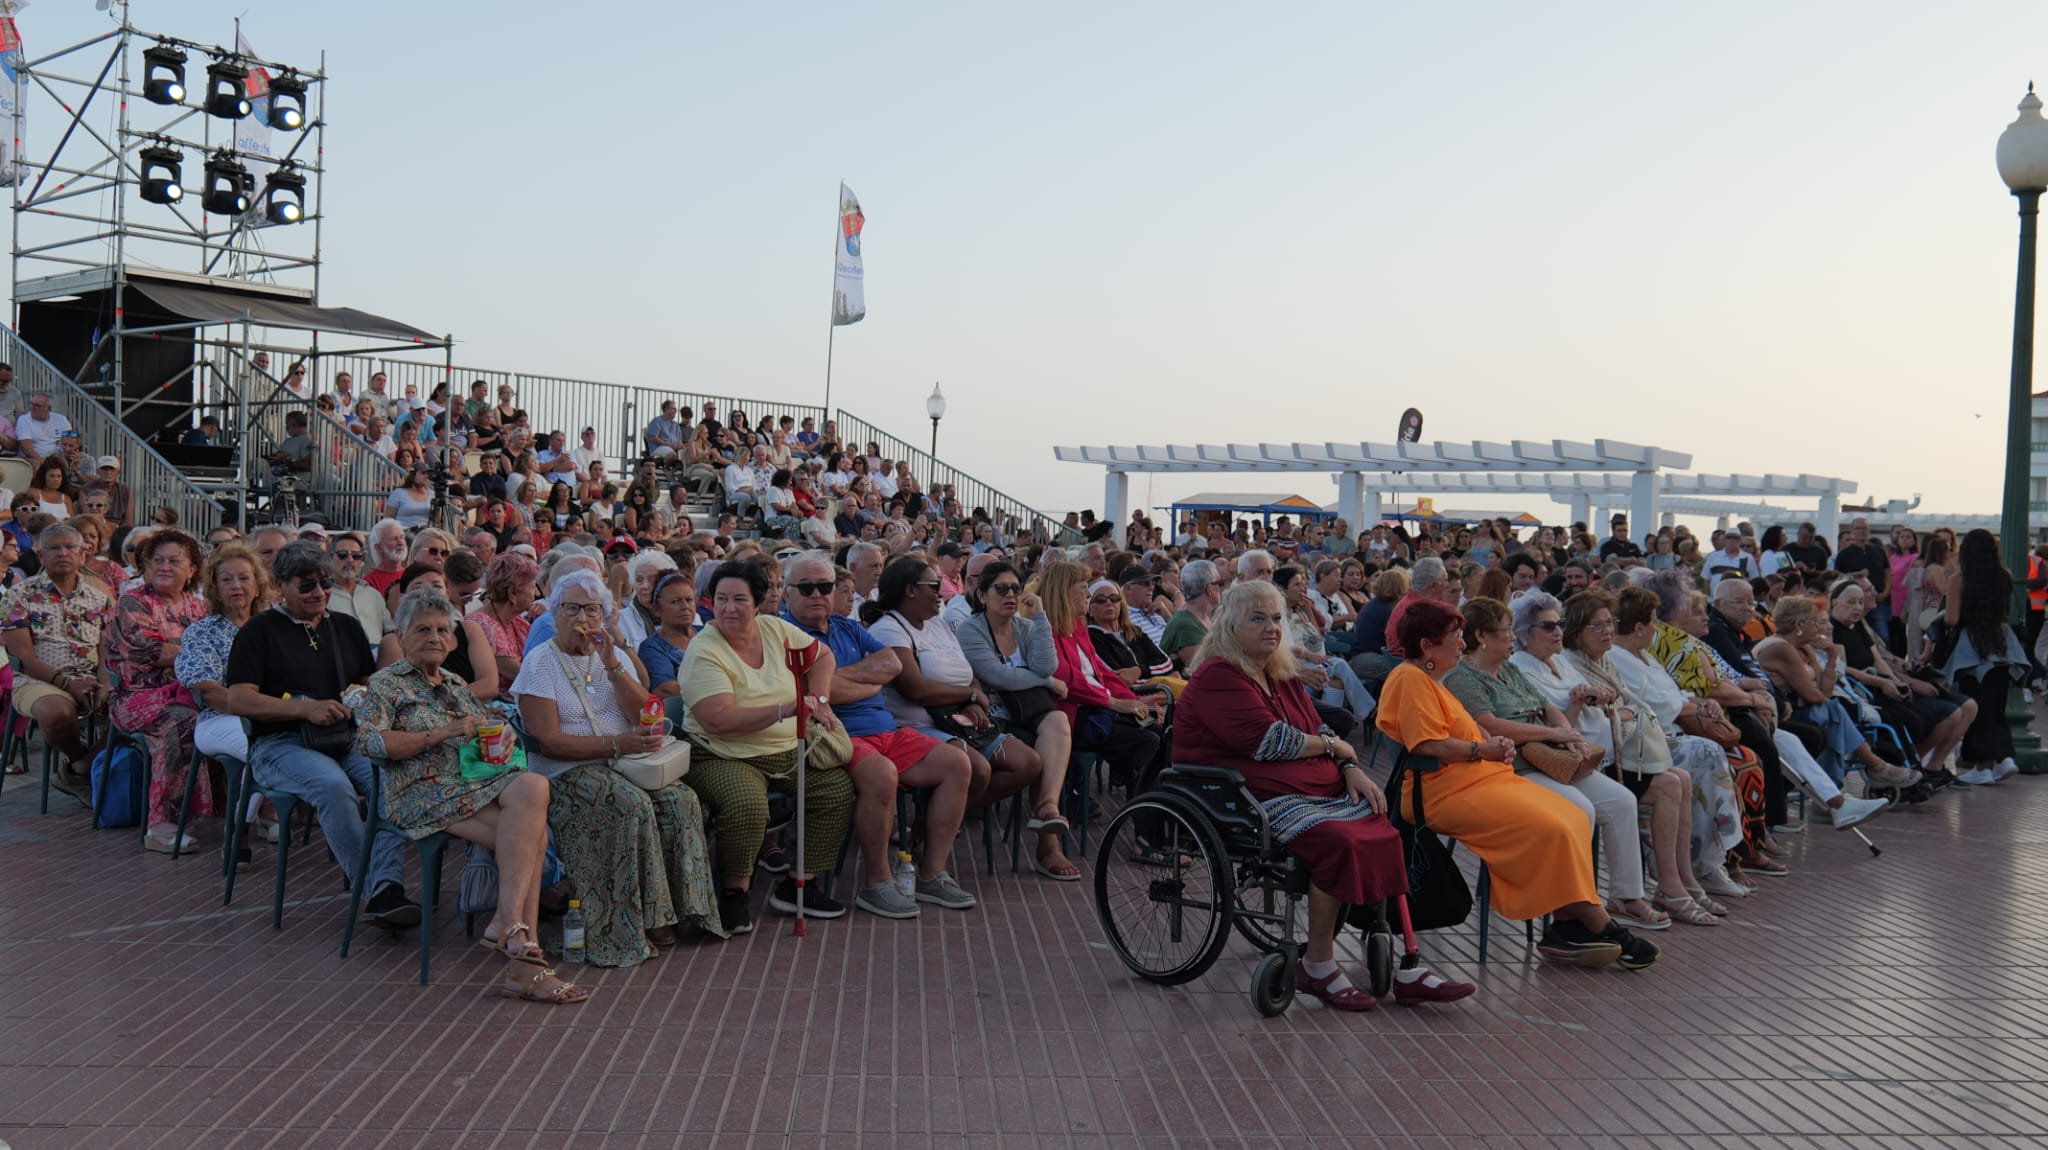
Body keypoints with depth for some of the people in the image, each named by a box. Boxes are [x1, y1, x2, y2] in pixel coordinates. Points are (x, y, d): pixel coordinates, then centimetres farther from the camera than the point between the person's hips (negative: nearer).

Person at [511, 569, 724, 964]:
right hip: (567, 775, -5)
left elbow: (646, 719, 0)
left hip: (624, 765, 5)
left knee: (680, 799, -22)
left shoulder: (615, 656, 15)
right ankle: (634, 924, -23)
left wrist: (612, 664, -9)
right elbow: (547, 741, -12)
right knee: (632, 805, -32)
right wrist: (617, 744, -21)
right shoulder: (542, 662, -2)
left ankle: (678, 909, -15)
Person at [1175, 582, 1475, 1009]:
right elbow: (1269, 741, -16)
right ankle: (1318, 967, -16)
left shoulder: (1280, 675, 21)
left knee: (1389, 830, -9)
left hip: (1316, 788, 9)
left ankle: (1407, 966, -9)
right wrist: (1334, 746, -3)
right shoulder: (1217, 677, -8)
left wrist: (1351, 769, -2)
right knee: (1340, 840, -30)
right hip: (1257, 798, -9)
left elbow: (1317, 731, 18)